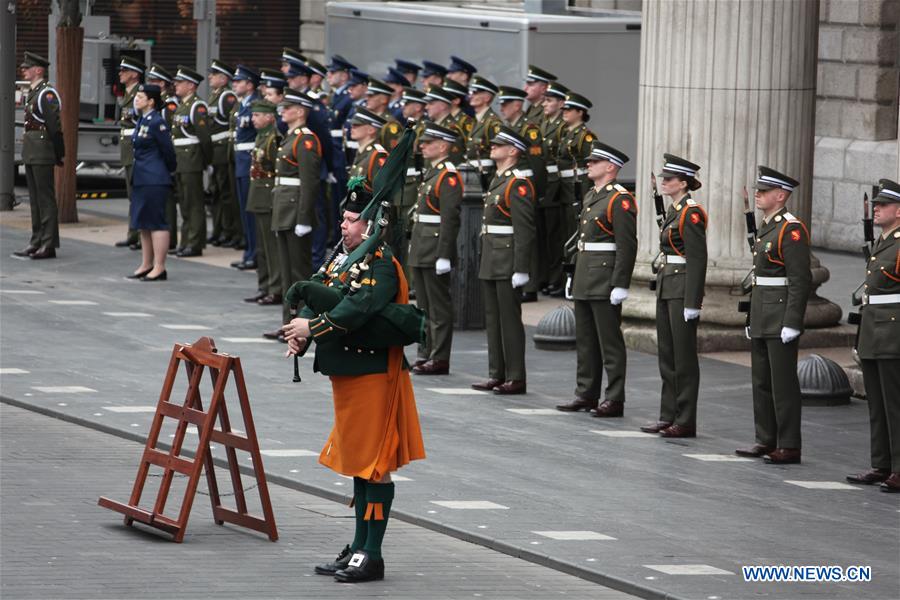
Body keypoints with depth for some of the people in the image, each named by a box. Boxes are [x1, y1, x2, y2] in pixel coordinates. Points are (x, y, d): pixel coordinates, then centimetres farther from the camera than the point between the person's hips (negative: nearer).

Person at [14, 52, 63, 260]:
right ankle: (37, 242, 17)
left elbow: (55, 125, -16)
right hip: (30, 152, 10)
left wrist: (59, 153, -16)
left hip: (42, 153, -10)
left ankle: (49, 245, -4)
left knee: (46, 198, -6)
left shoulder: (47, 93, -14)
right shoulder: (32, 92, 16)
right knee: (35, 198, 12)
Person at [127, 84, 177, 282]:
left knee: (156, 222, -6)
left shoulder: (157, 122, -15)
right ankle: (146, 265, 22)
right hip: (140, 178, 10)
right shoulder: (142, 121, 12)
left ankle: (159, 268, -3)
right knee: (143, 223, 14)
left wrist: (171, 169, 3)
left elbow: (168, 150, -11)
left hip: (155, 179, -10)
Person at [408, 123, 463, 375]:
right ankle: (426, 354, 20)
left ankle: (439, 359, -1)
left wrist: (444, 256, -23)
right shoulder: (430, 173, 16)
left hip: (436, 252, -10)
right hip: (421, 251, 10)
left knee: (439, 307, -4)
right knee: (424, 306, 14)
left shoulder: (448, 177, -14)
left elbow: (450, 219, -20)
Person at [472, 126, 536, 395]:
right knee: (493, 319, 12)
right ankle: (497, 375, 18)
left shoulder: (518, 184, -14)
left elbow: (525, 231, -19)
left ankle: (516, 378, -1)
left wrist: (520, 269, -22)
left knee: (510, 320, -5)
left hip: (508, 263, -10)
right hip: (491, 262, 10)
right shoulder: (498, 180, 16)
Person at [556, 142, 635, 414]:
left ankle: (614, 399, 0)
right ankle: (587, 394, 20)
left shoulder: (620, 200, -13)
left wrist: (620, 285, -21)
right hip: (585, 282, 9)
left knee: (610, 341, -4)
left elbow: (627, 246, -17)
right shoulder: (590, 196, 16)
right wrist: (574, 276, 20)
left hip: (605, 282, -9)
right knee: (585, 340, 13)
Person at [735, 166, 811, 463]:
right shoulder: (766, 227, 15)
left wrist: (791, 323, -22)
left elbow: (800, 280, -19)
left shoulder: (791, 230, -14)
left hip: (781, 321, -10)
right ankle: (766, 441, 21)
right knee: (762, 382, 13)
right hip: (762, 321, 10)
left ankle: (789, 447, -1)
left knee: (783, 384, -5)